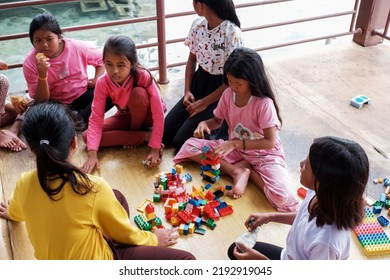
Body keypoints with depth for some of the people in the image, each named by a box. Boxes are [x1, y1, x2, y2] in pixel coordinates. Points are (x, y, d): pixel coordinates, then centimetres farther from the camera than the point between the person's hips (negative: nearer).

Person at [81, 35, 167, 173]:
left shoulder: (143, 76, -32)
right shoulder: (103, 83, -23)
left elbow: (159, 114, -32)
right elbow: (96, 119, -23)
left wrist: (154, 149, -37)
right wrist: (92, 154, -34)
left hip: (147, 114, -4)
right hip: (125, 116, 4)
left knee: (138, 93, -36)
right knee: (87, 136, -17)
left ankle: (135, 131, -8)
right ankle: (145, 136, -16)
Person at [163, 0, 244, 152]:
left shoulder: (232, 34, -22)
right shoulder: (198, 25, -2)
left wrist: (204, 103, -15)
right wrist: (187, 91, -2)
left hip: (220, 91, -6)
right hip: (199, 83, 7)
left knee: (181, 143, -13)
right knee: (165, 134, 0)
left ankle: (225, 123, 5)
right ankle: (206, 119, 18)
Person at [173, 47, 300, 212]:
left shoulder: (264, 103, -24)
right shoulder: (228, 94, -7)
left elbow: (270, 142, -23)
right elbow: (217, 120, 8)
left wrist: (235, 143, -29)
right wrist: (204, 123, -16)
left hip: (264, 153, -5)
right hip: (235, 148, 5)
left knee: (284, 199, -31)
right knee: (190, 146, -11)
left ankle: (245, 169, -6)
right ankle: (238, 171, -15)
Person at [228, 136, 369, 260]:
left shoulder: (326, 241, -42)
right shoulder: (318, 195, -21)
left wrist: (260, 259, -23)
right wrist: (270, 217, -2)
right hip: (289, 257, 7)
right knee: (235, 250, 16)